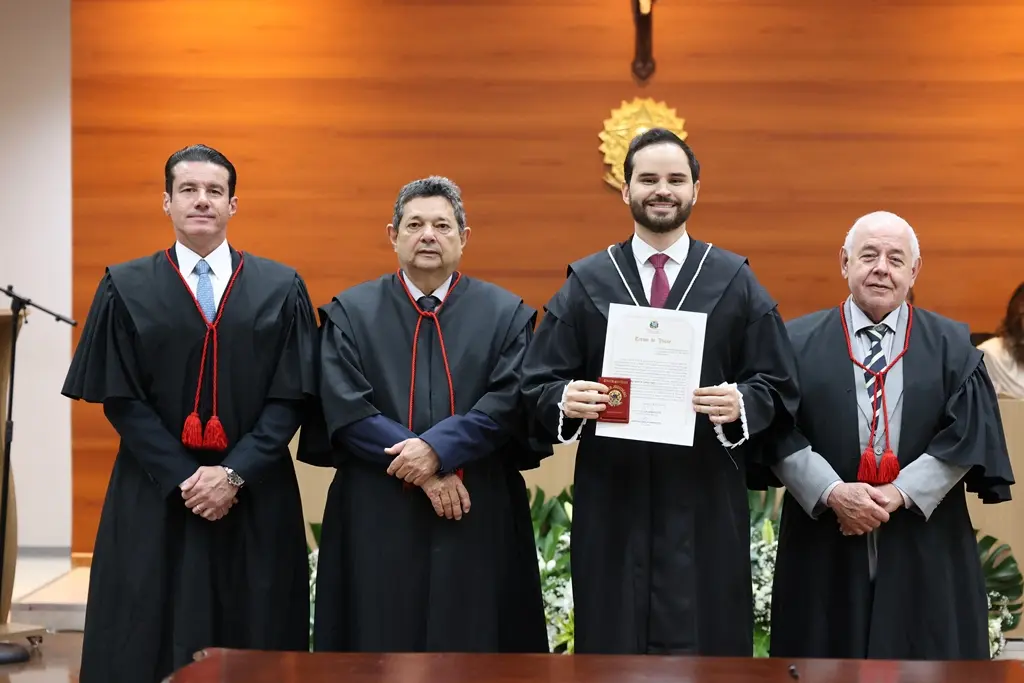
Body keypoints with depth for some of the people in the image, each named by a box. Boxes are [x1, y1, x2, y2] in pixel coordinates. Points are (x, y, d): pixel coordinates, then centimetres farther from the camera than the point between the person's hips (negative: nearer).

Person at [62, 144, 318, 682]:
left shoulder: (282, 289, 3)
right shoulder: (126, 288, 3)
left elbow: (293, 397, -1)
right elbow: (119, 400, -2)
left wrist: (234, 474, -13)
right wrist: (183, 478, -12)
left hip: (256, 500, 0)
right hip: (154, 499, 0)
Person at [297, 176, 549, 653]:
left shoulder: (506, 314, 6)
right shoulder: (350, 313, 5)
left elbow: (510, 402, -5)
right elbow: (345, 410, -5)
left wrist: (438, 447, -18)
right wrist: (419, 464, -13)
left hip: (479, 520, 0)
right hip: (377, 518, 0)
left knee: (474, 644, 3)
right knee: (380, 642, 3)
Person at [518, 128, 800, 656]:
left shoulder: (736, 282, 7)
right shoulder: (586, 281, 8)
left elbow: (778, 385, 3)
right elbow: (537, 384, 3)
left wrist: (742, 404, -18)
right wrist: (565, 401, -19)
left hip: (707, 503, 0)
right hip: (610, 501, 1)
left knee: (705, 641, 3)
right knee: (612, 644, 5)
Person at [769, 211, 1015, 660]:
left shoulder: (952, 346, 7)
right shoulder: (799, 341, 4)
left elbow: (969, 435, -2)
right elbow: (779, 433, -3)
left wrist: (901, 494, -13)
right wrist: (832, 493, -17)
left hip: (923, 549, 1)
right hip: (823, 546, 0)